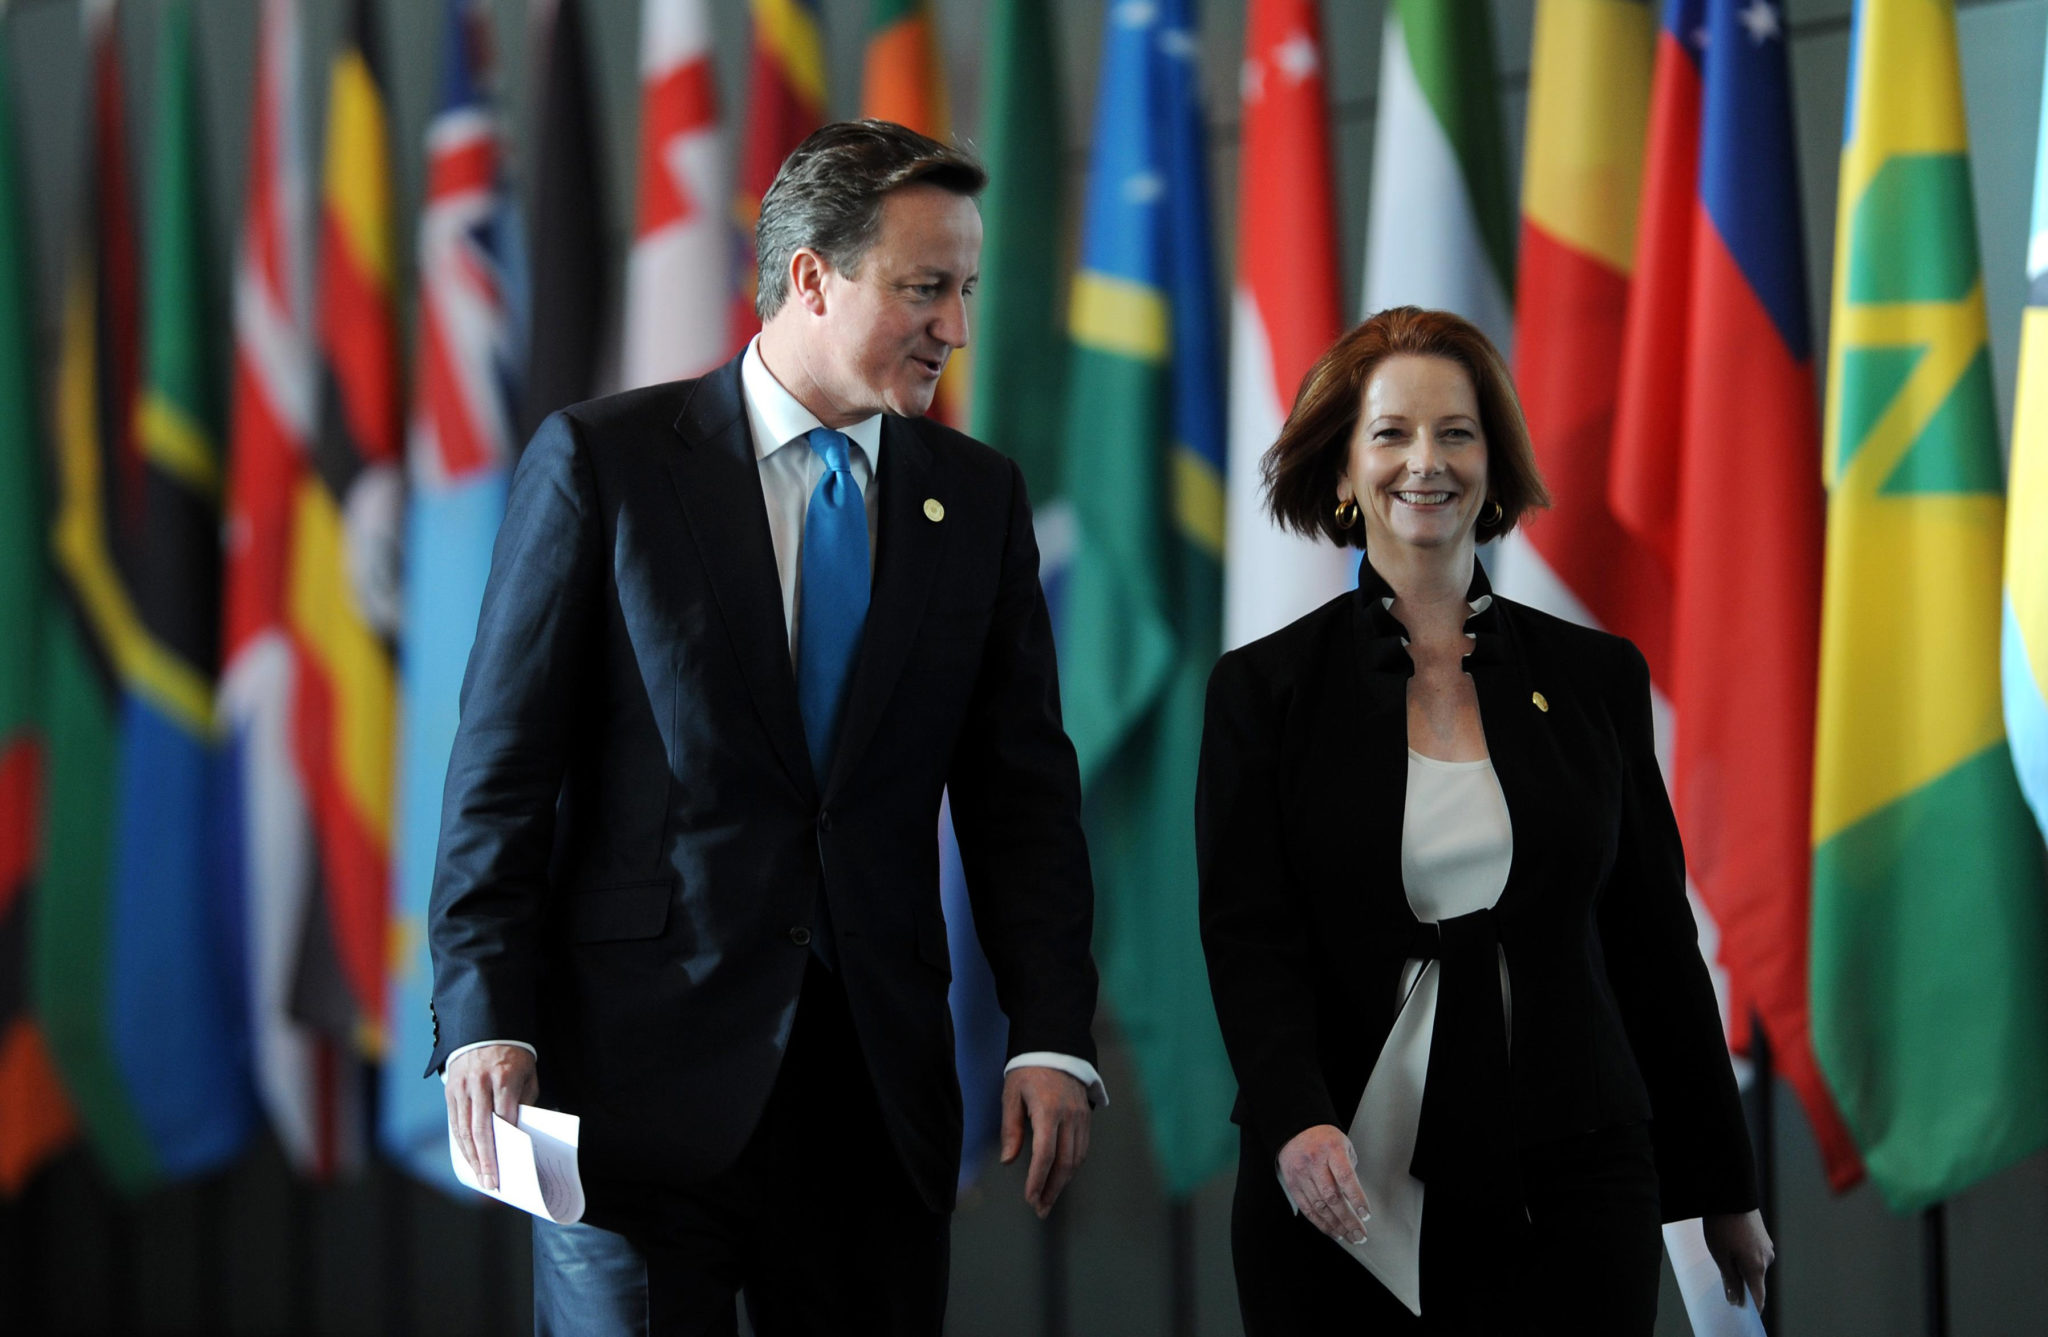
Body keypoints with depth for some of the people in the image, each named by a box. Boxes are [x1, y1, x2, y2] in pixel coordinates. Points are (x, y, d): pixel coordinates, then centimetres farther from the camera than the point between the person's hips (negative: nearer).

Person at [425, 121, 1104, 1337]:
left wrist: (1054, 1038, -2)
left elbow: (1022, 788, 9)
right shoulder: (602, 461, -2)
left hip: (879, 1085, 4)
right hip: (644, 1075, -3)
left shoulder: (977, 496, 10)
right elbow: (504, 767, -3)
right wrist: (487, 1022, -11)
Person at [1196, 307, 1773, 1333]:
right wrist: (1295, 1123, -24)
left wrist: (1722, 1190, 12)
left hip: (1566, 1200, 1)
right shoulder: (1265, 689, 2)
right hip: (1339, 1201, -1)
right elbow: (1248, 939, -6)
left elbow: (1654, 942, 11)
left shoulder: (1596, 678, 8)